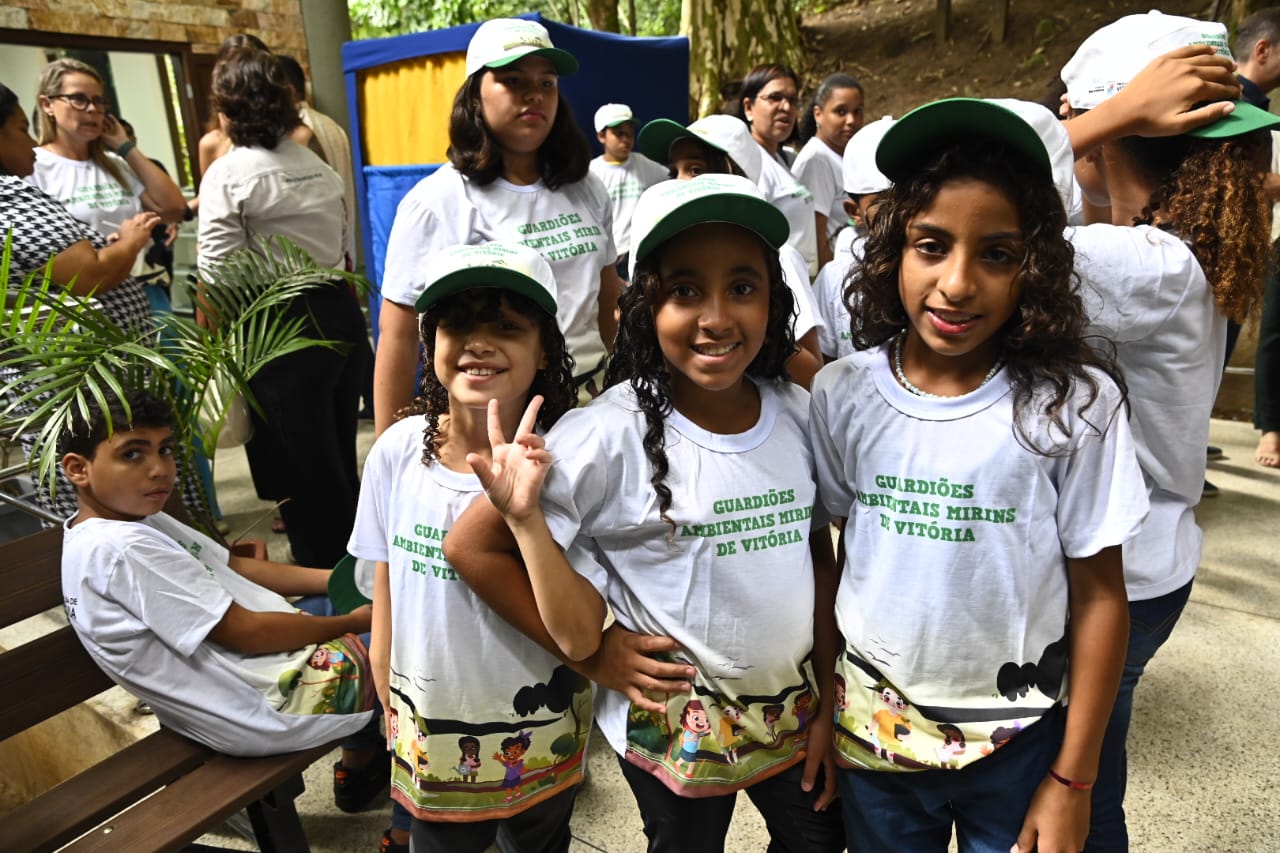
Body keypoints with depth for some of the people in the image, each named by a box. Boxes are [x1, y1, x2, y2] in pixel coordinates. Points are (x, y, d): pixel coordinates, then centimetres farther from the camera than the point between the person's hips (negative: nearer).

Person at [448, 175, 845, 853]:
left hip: (794, 710, 4)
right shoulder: (610, 435, -23)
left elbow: (820, 556, 2)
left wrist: (826, 701, 4)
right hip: (674, 728, -4)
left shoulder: (798, 413, -8)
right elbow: (469, 547, -17)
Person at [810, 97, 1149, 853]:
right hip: (872, 728, 2)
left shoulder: (1076, 402, -14)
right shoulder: (842, 393, -9)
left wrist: (1073, 780, -3)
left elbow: (1099, 596, -7)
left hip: (1019, 742, -1)